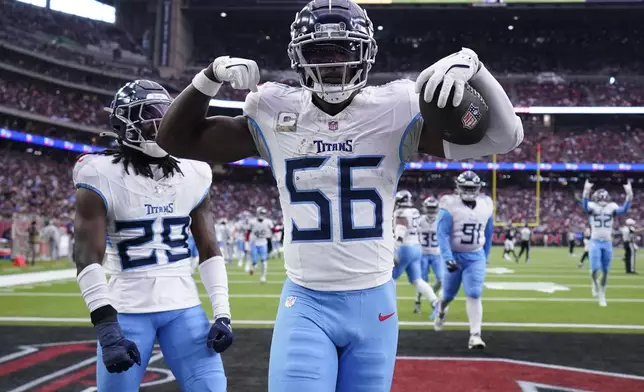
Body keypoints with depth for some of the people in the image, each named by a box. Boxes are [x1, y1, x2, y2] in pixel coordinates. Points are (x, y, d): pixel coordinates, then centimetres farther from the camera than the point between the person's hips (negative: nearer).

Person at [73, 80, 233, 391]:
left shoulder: (193, 175, 3)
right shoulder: (104, 177, -10)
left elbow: (209, 250, 9)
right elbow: (88, 259, -14)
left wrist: (222, 314, 0)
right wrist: (107, 329, -21)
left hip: (184, 307, 3)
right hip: (127, 311, -3)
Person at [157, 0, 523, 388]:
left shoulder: (394, 114, -7)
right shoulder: (276, 117, -4)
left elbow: (505, 137, -10)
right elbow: (177, 139, 5)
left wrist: (472, 66, -25)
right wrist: (212, 74, -10)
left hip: (373, 303, 1)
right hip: (306, 305, 0)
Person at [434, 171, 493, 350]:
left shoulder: (486, 206, 0)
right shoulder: (450, 206, -14)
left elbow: (488, 234, 12)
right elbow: (442, 234, -18)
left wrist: (485, 258, 17)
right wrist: (447, 258, -28)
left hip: (476, 257, 2)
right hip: (455, 255, -2)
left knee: (474, 295, -11)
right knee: (449, 293, 14)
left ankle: (475, 335, -10)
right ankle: (441, 311, 48)